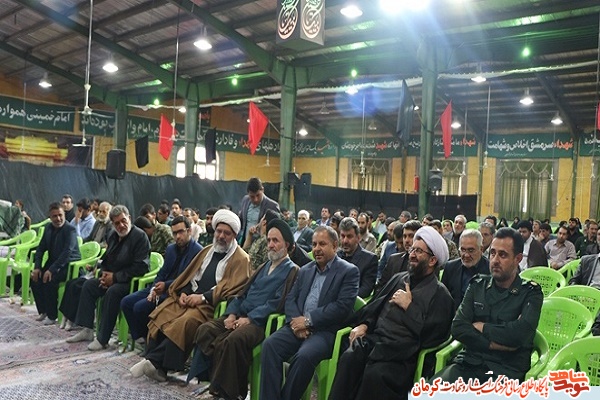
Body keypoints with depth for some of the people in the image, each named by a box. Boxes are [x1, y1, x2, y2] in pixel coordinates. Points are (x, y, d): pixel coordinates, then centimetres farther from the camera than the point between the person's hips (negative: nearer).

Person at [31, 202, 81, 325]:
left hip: (69, 265, -7)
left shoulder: (70, 230, -17)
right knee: (35, 278, -9)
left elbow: (67, 252, -26)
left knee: (49, 280, -28)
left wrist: (52, 270, -32)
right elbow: (40, 249, 10)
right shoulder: (48, 228, 6)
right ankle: (43, 311, 9)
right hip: (53, 262, 8)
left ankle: (52, 316, -12)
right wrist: (37, 267, -4)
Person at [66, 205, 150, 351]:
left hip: (131, 281, -9)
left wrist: (115, 277, -19)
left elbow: (140, 267, -22)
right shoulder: (113, 236, 11)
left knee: (112, 292, -32)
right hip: (111, 278, 9)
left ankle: (103, 339, -24)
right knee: (89, 284, -1)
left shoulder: (140, 236, -15)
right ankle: (87, 330, 3)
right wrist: (104, 273, -1)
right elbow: (105, 259, 22)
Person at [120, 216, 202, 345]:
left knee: (140, 307, -22)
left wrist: (166, 286, -22)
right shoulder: (170, 248, 15)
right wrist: (154, 289, -5)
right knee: (126, 302, -4)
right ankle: (140, 337, 5)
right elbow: (162, 273, 14)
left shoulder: (198, 251, -11)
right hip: (161, 288, 8)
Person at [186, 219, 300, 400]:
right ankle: (219, 381, -15)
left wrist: (249, 319, -18)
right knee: (205, 329, -15)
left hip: (261, 322, -8)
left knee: (233, 340, -35)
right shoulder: (264, 266, 25)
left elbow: (277, 303, -12)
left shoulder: (292, 271, 0)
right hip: (241, 316, 8)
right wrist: (232, 313, 2)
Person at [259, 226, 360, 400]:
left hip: (326, 330, -5)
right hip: (299, 326, 5)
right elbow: (290, 299, 13)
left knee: (304, 355, -33)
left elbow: (343, 306, -12)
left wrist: (308, 320, -15)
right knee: (270, 344, -22)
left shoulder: (349, 271, 0)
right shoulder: (304, 270, 19)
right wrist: (296, 321, -9)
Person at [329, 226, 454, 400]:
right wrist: (364, 324, 2)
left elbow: (432, 334, -9)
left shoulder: (440, 294, 2)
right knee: (348, 358, -27)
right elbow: (375, 305, 21)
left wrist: (409, 306, -7)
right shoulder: (399, 278, 21)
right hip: (374, 339, 5)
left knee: (375, 373, -34)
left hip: (402, 353, -5)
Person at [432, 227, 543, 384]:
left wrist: (481, 327, -2)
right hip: (470, 361, 3)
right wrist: (492, 344, -10)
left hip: (506, 369, -3)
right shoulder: (477, 285, 13)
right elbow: (458, 328, 2)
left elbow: (519, 333, -14)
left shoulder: (531, 293, 4)